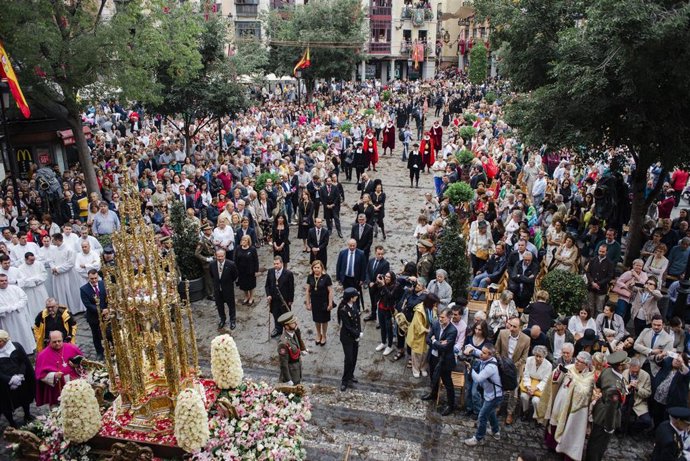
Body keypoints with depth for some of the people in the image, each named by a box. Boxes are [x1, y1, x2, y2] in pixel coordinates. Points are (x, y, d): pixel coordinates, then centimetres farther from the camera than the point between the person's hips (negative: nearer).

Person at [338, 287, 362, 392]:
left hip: (355, 335, 6)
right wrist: (359, 334, -13)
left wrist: (359, 333, -5)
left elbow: (358, 319, 2)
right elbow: (347, 326, -21)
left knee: (354, 357, 16)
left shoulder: (354, 305, -4)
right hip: (347, 337, -6)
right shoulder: (343, 310, -25)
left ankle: (350, 375, 36)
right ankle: (345, 381, 16)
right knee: (349, 359, -1)